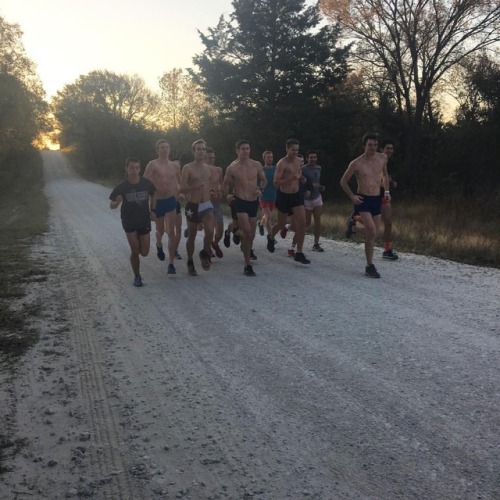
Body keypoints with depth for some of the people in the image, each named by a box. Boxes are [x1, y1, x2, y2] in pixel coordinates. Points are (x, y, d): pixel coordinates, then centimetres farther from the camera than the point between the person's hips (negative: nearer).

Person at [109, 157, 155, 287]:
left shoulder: (146, 183, -9)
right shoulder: (122, 186, -13)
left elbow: (152, 196, 11)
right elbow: (111, 205, -7)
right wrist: (117, 203, -28)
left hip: (145, 220, 2)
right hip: (129, 221, -2)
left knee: (144, 252, 3)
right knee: (135, 251, -4)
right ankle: (137, 277, 17)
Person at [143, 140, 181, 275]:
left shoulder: (175, 166, 5)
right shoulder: (153, 165, -8)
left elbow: (179, 183, 19)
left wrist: (179, 195, 10)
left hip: (171, 201, 2)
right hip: (157, 202, -1)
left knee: (171, 232, -8)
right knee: (160, 231, 15)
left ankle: (171, 263, -2)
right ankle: (159, 245, 52)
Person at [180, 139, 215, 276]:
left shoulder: (209, 168, 8)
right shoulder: (187, 168, -7)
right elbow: (182, 189, -14)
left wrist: (213, 192, 7)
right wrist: (194, 187, -31)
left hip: (207, 204, 3)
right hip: (193, 205, -3)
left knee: (210, 231, -20)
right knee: (191, 236, 9)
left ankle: (205, 253, 6)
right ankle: (190, 263, 26)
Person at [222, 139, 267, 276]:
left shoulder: (256, 165, 3)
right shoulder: (232, 168, -5)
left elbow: (263, 180, 14)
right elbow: (225, 184, 7)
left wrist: (260, 189, -5)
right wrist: (227, 194, -11)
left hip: (253, 202, 4)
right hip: (239, 202, -4)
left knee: (251, 235, 10)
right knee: (247, 230, -19)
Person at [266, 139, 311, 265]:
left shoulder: (299, 161, 5)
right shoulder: (282, 163, -15)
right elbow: (276, 183, -21)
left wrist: (302, 179, 1)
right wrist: (290, 178, -34)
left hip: (297, 194, 5)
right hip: (284, 196, -5)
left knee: (302, 223, -7)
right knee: (281, 224, 10)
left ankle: (299, 253, 0)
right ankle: (271, 237, 46)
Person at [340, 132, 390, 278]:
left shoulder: (382, 158, 4)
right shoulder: (356, 163, -10)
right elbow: (343, 181, 1)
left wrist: (386, 191, 13)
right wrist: (352, 196, -9)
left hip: (377, 200, 5)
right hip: (363, 200, -5)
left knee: (373, 234, 9)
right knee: (372, 232, -18)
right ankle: (370, 266, -7)